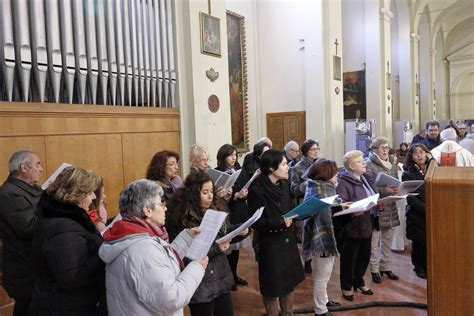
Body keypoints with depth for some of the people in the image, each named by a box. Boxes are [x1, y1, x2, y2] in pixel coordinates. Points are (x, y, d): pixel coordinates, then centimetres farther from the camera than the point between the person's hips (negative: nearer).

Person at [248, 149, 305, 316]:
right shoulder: (257, 190, -19)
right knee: (272, 287, 9)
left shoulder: (283, 185, 3)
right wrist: (280, 223, -24)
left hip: (287, 241, 7)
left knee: (289, 282, 18)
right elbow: (255, 222, -19)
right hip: (270, 244, -7)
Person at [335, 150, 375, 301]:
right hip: (351, 228, -8)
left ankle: (359, 282, 40)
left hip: (366, 226, 8)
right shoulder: (343, 183, -17)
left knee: (364, 256, 18)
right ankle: (346, 287, 26)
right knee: (349, 259, 6)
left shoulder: (363, 179, 12)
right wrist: (352, 212, -39)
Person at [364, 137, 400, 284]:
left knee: (388, 239, 16)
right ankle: (374, 269, 15)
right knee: (374, 240, 2)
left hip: (390, 207, 7)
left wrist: (397, 190, -6)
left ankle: (385, 267, 29)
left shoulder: (392, 163, 12)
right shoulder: (369, 165, -10)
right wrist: (385, 190, -27)